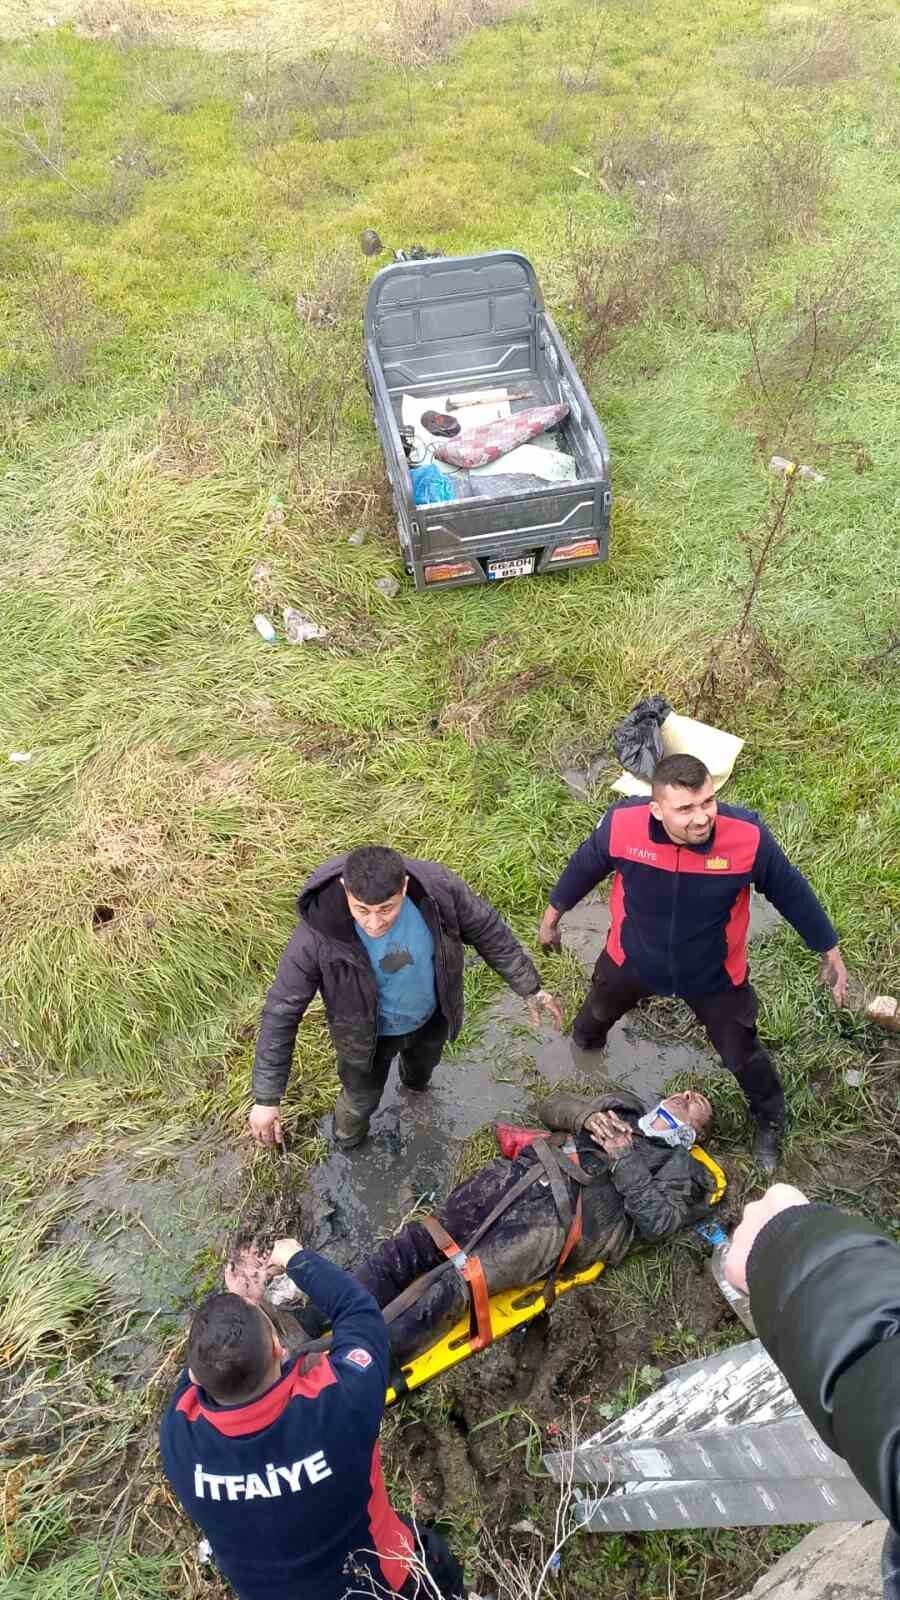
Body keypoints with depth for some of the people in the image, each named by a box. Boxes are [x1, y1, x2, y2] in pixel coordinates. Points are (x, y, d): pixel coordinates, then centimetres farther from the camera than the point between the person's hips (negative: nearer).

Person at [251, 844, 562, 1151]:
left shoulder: (437, 888, -35)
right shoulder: (318, 933, -39)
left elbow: (489, 931, -15)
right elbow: (282, 1012, -27)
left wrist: (531, 989, -5)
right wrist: (266, 1098, -22)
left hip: (431, 1020, 2)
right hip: (369, 1035, -2)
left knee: (423, 1068, 34)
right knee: (362, 1100, 25)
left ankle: (414, 1085, 72)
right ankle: (347, 1147, 62)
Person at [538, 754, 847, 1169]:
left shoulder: (748, 836, -35)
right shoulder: (622, 823, -33)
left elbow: (790, 891, -15)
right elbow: (585, 866, -10)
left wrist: (829, 951, -4)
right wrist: (554, 913, 5)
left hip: (714, 975, -2)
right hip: (632, 958, 2)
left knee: (741, 1055, 20)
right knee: (598, 1012, 33)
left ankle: (770, 1122, 54)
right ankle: (584, 1043, 72)